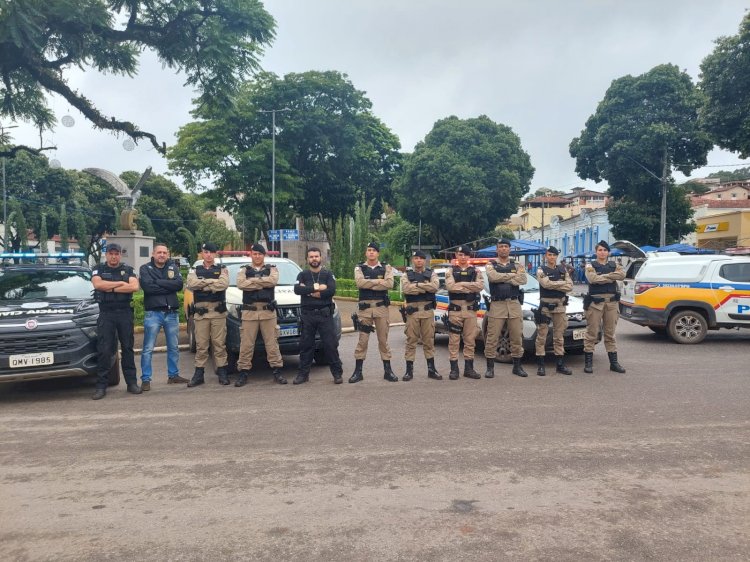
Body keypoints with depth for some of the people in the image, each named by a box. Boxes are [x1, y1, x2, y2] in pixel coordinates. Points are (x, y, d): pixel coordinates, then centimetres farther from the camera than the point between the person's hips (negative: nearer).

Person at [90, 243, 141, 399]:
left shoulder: (128, 270, 10)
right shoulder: (98, 270, 9)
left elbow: (135, 287, -8)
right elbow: (97, 284, -13)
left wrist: (111, 288, -11)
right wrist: (121, 283, -9)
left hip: (125, 312, 1)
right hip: (106, 313, -1)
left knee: (128, 348, 5)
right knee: (104, 350, -4)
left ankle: (132, 382, 11)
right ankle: (101, 386, 1)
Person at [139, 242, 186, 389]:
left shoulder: (173, 267, 9)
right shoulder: (145, 268, 1)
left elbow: (179, 284, -9)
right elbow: (147, 287, -17)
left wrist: (158, 282, -14)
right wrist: (169, 286, -13)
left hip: (172, 313, 4)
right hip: (153, 314, -3)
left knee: (174, 347, 12)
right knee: (148, 349, -2)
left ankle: (173, 375, 24)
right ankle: (146, 379, 5)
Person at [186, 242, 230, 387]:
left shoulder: (222, 270, 10)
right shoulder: (195, 271, 14)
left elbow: (224, 284, -12)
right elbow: (190, 284, -8)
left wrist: (203, 285, -8)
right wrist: (212, 282, -10)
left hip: (218, 311, -1)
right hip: (200, 312, 1)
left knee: (219, 343, 1)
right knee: (201, 344, 4)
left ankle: (222, 372, 7)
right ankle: (199, 374, 10)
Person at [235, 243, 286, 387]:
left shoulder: (271, 268, 11)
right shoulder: (244, 270, 12)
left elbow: (273, 281, -12)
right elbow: (240, 284, -10)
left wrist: (252, 281, -9)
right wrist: (263, 283, -9)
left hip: (268, 311, 0)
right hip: (249, 311, 0)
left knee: (272, 342, 2)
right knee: (246, 344, 1)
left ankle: (277, 371, 10)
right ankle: (243, 372, 9)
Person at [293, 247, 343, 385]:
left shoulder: (328, 274, 6)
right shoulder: (302, 275, 10)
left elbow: (331, 291, -13)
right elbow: (297, 289, -10)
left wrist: (308, 291, -11)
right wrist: (317, 288, -16)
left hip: (325, 314, -2)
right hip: (307, 314, 2)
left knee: (330, 345, -3)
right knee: (306, 345, 6)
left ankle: (338, 373, 5)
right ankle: (303, 374, 15)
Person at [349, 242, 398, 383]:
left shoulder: (386, 268, 6)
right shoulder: (359, 268, 6)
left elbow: (389, 284, -13)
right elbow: (360, 283, -15)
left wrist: (369, 285, -12)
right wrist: (379, 281, -11)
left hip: (381, 307, 1)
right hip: (364, 307, 0)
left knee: (383, 339, 7)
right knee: (362, 340, 1)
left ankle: (387, 370, 14)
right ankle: (358, 371, 9)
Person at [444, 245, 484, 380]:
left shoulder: (476, 271, 10)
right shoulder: (451, 271, 6)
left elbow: (480, 286, -9)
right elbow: (450, 286, -14)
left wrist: (461, 284, -12)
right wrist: (470, 287, -12)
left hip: (471, 309, 2)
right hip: (455, 309, -2)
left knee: (470, 340, 6)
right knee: (454, 340, 0)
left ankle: (469, 368, 14)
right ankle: (454, 369, 6)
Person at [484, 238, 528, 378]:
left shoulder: (517, 265, 12)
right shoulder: (490, 265, 6)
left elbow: (523, 279, -8)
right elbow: (494, 277, -17)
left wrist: (502, 278, -11)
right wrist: (512, 275, -8)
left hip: (514, 304, 3)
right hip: (496, 305, -2)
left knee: (517, 336, 7)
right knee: (492, 338, -2)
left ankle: (517, 366, 19)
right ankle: (490, 367, 7)